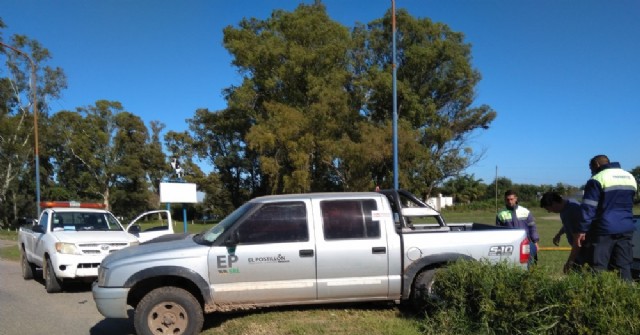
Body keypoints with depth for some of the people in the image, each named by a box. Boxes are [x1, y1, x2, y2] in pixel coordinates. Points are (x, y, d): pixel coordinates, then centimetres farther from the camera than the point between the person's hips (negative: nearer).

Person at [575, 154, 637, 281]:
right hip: (626, 229, 7)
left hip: (605, 229, -7)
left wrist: (581, 230, -13)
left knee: (599, 269, -4)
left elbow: (588, 208, -14)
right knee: (624, 267, 10)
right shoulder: (631, 177, 16)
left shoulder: (597, 179, -8)